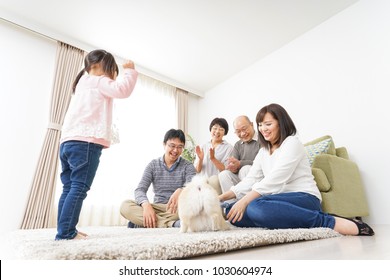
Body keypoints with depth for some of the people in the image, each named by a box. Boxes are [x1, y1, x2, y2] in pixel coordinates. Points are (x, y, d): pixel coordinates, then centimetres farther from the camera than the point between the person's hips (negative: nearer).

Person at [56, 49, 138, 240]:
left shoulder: (84, 83, 32)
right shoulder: (97, 81, 4)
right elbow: (122, 90, -9)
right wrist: (130, 71, 5)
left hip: (68, 142, 9)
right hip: (86, 142, -9)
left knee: (69, 188, 7)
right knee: (79, 188, -11)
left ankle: (64, 231, 11)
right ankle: (66, 232, -11)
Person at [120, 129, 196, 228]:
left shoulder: (188, 166, 2)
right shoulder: (153, 165, 6)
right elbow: (140, 190, -4)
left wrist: (180, 191, -40)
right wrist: (146, 204, -27)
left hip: (178, 208, -1)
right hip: (157, 208, 2)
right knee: (125, 205, -21)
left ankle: (144, 222, -27)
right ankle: (171, 224, -32)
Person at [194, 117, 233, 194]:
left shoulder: (228, 147, 5)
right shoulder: (203, 147, 15)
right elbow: (197, 170, 11)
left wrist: (213, 158, -18)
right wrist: (200, 159, -9)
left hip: (219, 181, -1)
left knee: (214, 179, -34)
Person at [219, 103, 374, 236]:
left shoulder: (292, 143, -3)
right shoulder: (263, 152, 19)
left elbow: (275, 178, -18)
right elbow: (250, 180, 8)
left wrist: (244, 201, -25)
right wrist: (221, 197, -5)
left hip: (305, 197, -7)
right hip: (282, 200, 8)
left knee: (256, 207, -36)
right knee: (231, 211, -13)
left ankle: (332, 222, -23)